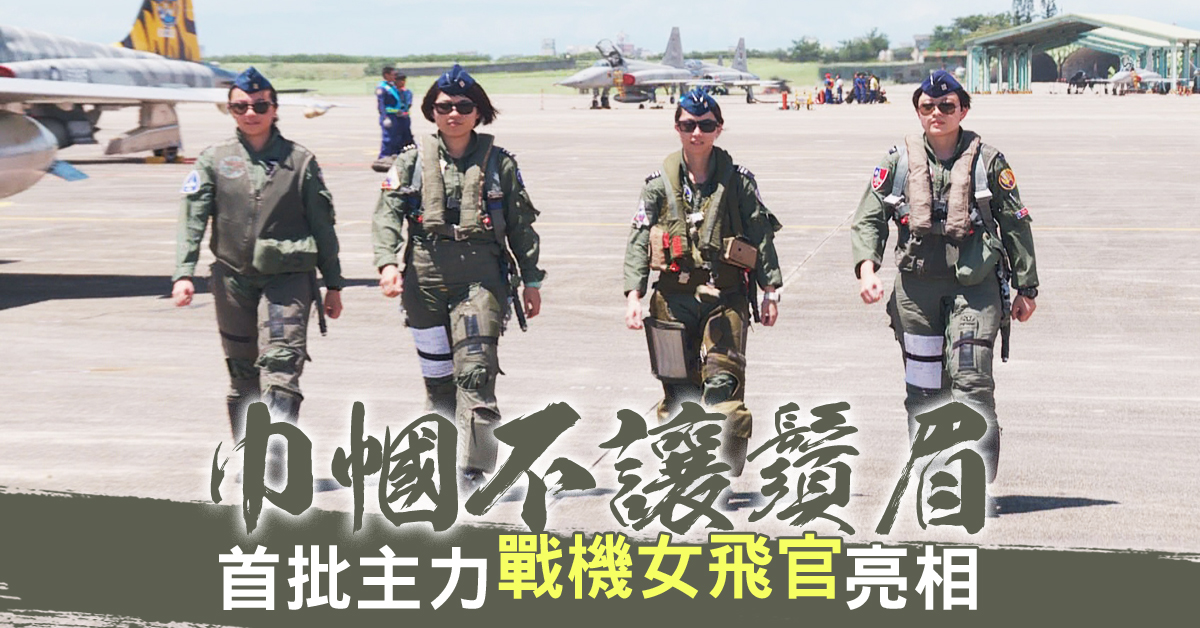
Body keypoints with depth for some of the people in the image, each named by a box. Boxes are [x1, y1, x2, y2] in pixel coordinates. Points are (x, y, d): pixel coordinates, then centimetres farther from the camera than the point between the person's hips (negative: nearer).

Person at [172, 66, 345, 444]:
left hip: (289, 275, -2)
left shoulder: (300, 160, 3)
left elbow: (322, 225, 6)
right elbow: (193, 219, 0)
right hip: (233, 276, 2)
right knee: (242, 371, 10)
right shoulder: (214, 159, 5)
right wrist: (184, 273, -12)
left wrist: (333, 284, 6)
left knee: (282, 364, -17)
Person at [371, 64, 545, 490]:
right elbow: (387, 214, 1)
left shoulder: (499, 163, 8)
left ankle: (473, 470, -16)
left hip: (481, 275, -2)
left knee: (476, 372, -15)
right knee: (437, 375, 8)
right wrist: (387, 263, -15)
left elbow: (522, 226, 13)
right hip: (425, 275, 2)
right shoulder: (413, 161, 9)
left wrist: (532, 281, 12)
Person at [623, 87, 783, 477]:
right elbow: (638, 240, 4)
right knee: (676, 386, 4)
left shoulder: (738, 181, 4)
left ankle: (727, 470, -6)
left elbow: (761, 235, 6)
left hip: (726, 296, -1)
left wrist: (770, 290, 1)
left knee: (724, 383, -11)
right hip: (674, 296, 1)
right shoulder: (661, 182, 6)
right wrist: (633, 294, -5)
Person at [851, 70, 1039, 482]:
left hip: (974, 286, -2)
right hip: (916, 285, 3)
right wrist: (867, 267, -8)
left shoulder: (987, 161, 3)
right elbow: (868, 219, 10)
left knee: (971, 380, -14)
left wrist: (1026, 288, 8)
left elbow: (1016, 225, 8)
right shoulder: (899, 161, 7)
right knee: (922, 390, 7)